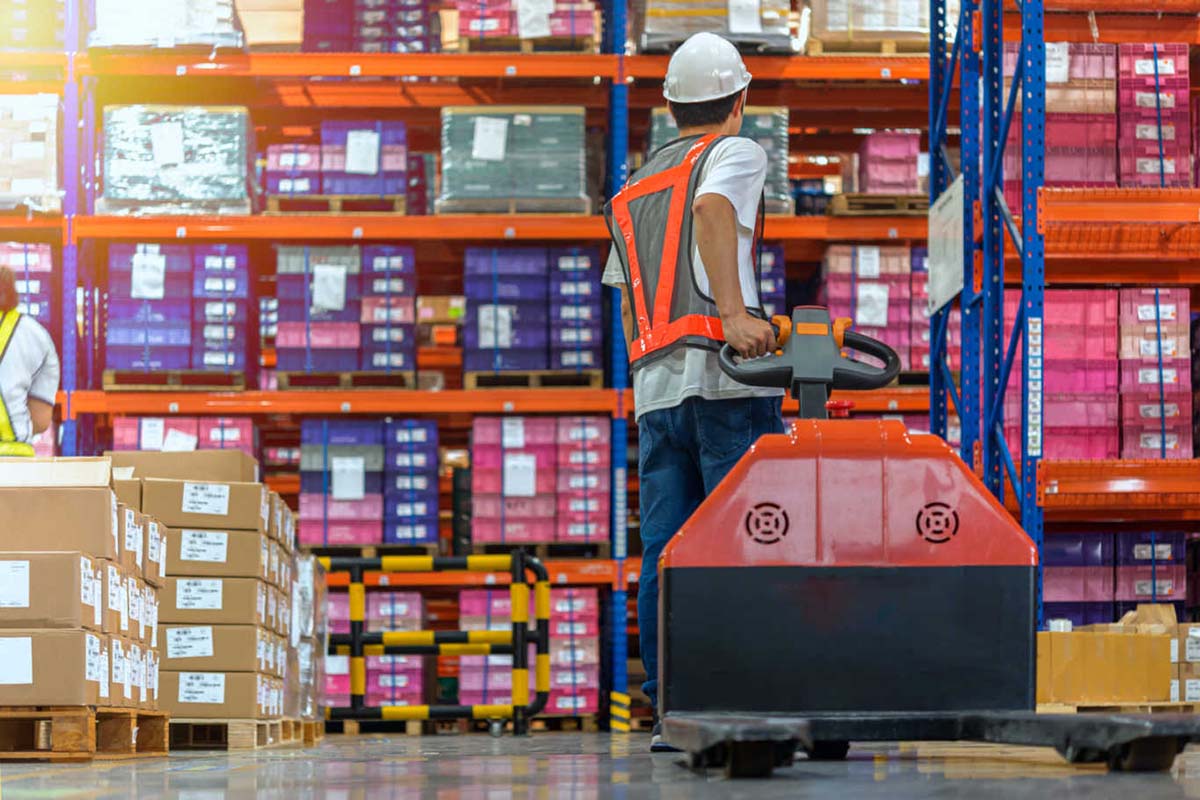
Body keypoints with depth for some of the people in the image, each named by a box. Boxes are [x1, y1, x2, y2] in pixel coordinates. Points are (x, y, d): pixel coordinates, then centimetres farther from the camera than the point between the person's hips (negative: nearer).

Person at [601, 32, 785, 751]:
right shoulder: (737, 153, 4)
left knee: (666, 555, 3)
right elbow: (712, 208, -19)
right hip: (727, 381, -6)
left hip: (654, 391, 6)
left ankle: (670, 712, 1)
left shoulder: (631, 192, 26)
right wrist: (735, 314, -28)